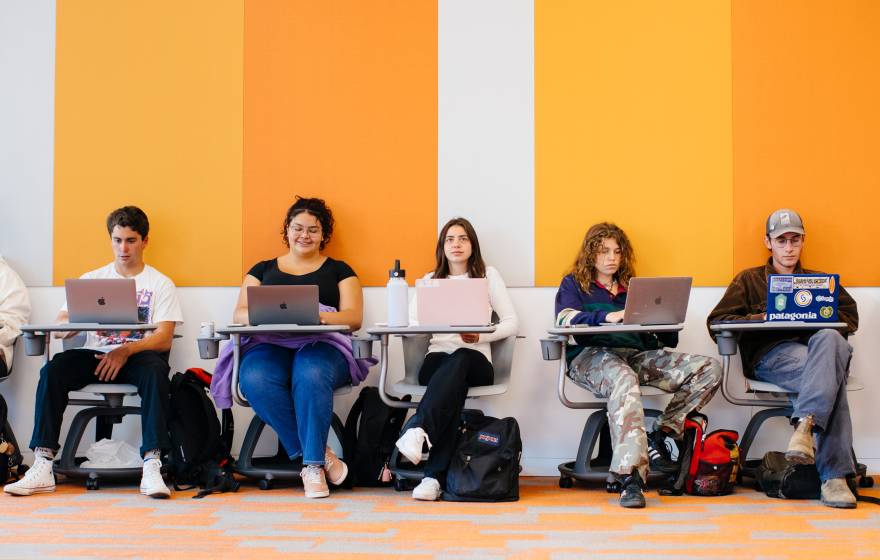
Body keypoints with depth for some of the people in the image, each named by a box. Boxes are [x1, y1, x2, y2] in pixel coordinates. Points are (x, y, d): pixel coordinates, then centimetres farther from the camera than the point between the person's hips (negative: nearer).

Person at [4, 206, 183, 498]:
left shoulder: (160, 283, 10)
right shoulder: (92, 279, 18)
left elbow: (164, 339, -3)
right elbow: (59, 327, 8)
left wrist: (126, 350, -21)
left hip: (137, 355, -2)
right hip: (95, 354, 3)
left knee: (155, 370, -37)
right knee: (53, 369, -27)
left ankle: (152, 466, -41)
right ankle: (42, 467, -30)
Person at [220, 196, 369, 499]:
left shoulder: (338, 270, 19)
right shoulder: (263, 269, 25)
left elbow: (354, 317, 5)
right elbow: (239, 314, 13)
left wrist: (320, 316, -16)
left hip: (322, 344, -2)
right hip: (269, 344, 2)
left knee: (311, 376, -39)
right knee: (255, 381, -34)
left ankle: (312, 465, -27)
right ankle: (320, 454, -24)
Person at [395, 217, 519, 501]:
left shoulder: (488, 274, 14)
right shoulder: (430, 279, 21)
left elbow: (512, 323, 4)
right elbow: (411, 322, 9)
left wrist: (480, 336, -14)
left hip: (475, 360, -1)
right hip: (437, 358, 1)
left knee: (458, 361, -40)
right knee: (455, 382, -38)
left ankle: (418, 431, -62)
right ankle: (435, 475, -50)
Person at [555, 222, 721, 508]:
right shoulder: (573, 284, 19)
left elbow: (668, 340, 21)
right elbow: (564, 318, -6)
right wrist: (607, 317, -21)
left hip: (638, 356, 5)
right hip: (593, 356, -5)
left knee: (710, 368, -16)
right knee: (624, 380, -42)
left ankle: (659, 437, -16)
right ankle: (630, 477, -53)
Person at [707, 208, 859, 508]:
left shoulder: (820, 281, 32)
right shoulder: (749, 280, 25)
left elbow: (850, 318, 18)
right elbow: (717, 322, 12)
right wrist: (763, 318, -2)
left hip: (817, 344, 2)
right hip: (769, 352, -2)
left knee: (830, 338, -39)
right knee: (831, 376, -36)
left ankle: (805, 425, -51)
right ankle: (834, 476, -47)